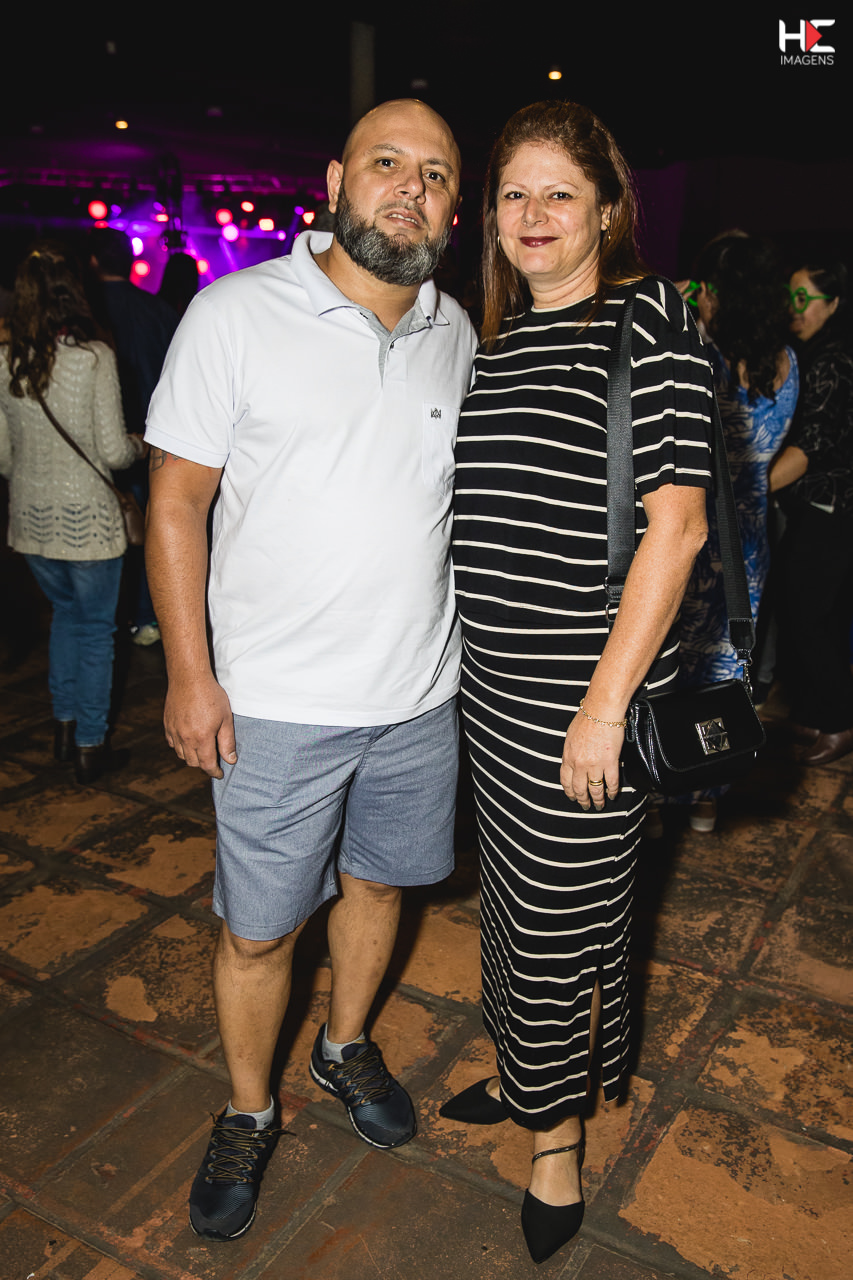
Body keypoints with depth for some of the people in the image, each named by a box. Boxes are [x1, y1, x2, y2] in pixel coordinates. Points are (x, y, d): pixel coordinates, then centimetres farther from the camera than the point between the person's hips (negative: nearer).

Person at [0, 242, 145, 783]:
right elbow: (113, 451, -14)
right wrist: (141, 443, 8)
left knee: (66, 612, 24)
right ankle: (90, 746, 17)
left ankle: (65, 727, 31)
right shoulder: (94, 357, -13)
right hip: (86, 518, -5)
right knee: (96, 628, 9)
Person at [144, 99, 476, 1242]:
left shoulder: (457, 335, 5)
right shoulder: (237, 313, -8)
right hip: (278, 704, -4)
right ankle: (247, 1113, 35)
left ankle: (346, 1046, 48)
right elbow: (177, 503, -7)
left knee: (377, 880, 21)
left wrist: (474, 646, 12)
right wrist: (190, 674, -11)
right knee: (258, 930, 8)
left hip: (420, 695, 4)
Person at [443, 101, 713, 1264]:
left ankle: (558, 1136, 32)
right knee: (511, 891, 21)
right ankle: (523, 1073, 46)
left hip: (588, 689, -7)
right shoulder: (496, 339, 11)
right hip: (490, 681, 7)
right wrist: (466, 653, 14)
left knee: (568, 910, 6)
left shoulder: (650, 319, -9)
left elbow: (676, 525, -16)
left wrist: (608, 701, -19)